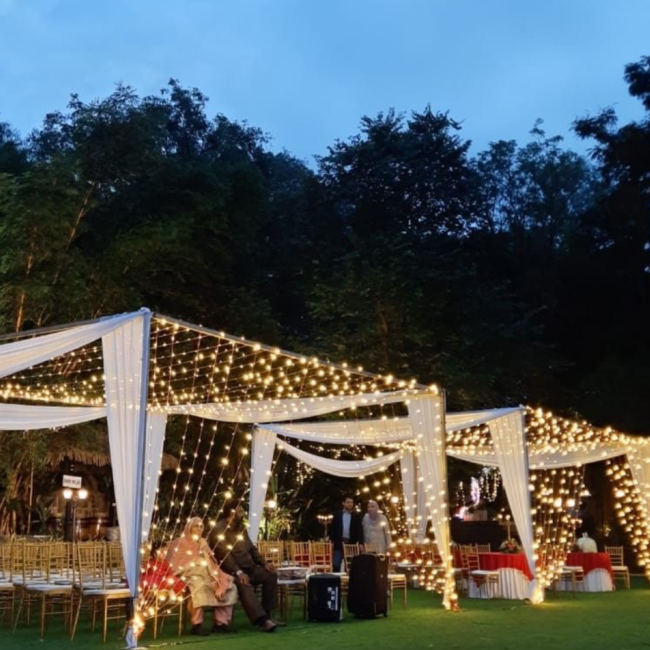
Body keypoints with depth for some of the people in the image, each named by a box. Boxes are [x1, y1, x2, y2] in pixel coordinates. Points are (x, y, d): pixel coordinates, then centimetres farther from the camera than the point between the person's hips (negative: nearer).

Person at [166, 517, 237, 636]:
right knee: (199, 586, -39)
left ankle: (220, 622, -15)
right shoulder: (180, 543, 8)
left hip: (206, 575, 6)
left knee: (228, 586, -14)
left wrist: (216, 576, 2)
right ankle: (197, 625, -36)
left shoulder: (203, 544, 25)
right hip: (189, 575, -6)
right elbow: (172, 564, 0)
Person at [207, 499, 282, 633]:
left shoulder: (241, 527, 16)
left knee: (271, 575, -9)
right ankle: (263, 620, -44)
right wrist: (238, 572, -33)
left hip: (248, 567, 8)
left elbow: (251, 548, 18)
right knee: (244, 584, -36)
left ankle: (267, 615, -8)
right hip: (230, 570, -8)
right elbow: (224, 555, -21)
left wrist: (264, 563, 1)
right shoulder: (219, 530, -10)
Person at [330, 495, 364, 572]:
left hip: (351, 543, 0)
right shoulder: (337, 515, 7)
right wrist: (331, 540, -5)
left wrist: (360, 543, -9)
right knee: (336, 564, -2)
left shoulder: (356, 516, 6)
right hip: (339, 543, 0)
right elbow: (333, 528, 5)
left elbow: (360, 530, 2)